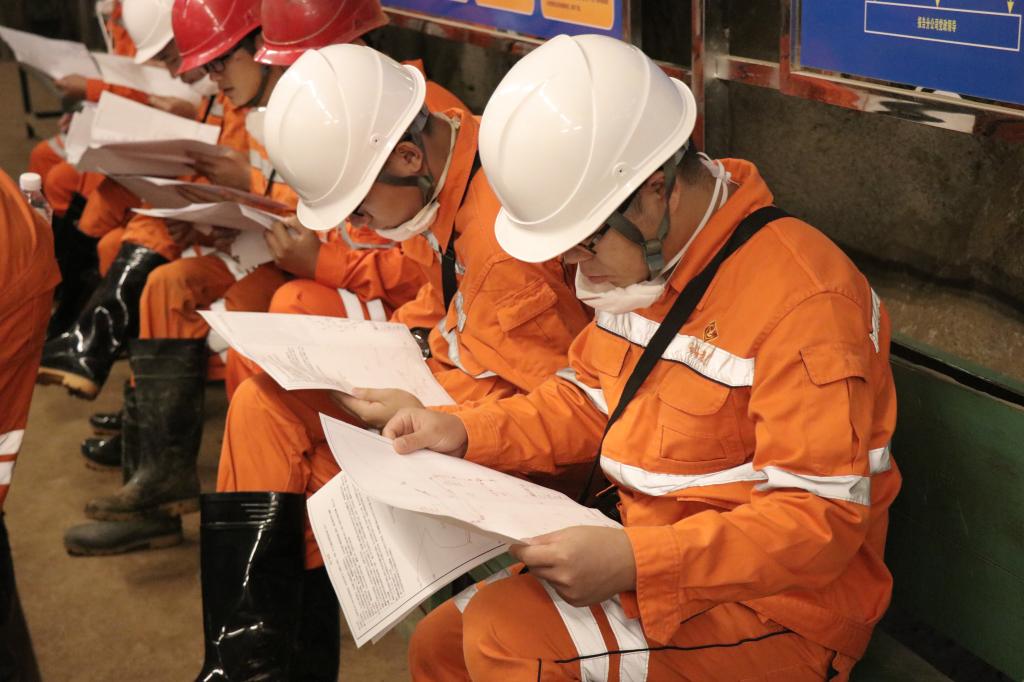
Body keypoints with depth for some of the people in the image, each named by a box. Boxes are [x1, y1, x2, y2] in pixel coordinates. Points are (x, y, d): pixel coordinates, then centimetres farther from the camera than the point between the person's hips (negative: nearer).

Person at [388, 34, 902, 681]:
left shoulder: (804, 300, -25)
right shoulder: (640, 256, 3)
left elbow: (820, 520, -25)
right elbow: (590, 402, 15)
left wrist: (635, 560, -33)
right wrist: (466, 432, 0)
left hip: (779, 614, -8)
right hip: (646, 557, 8)